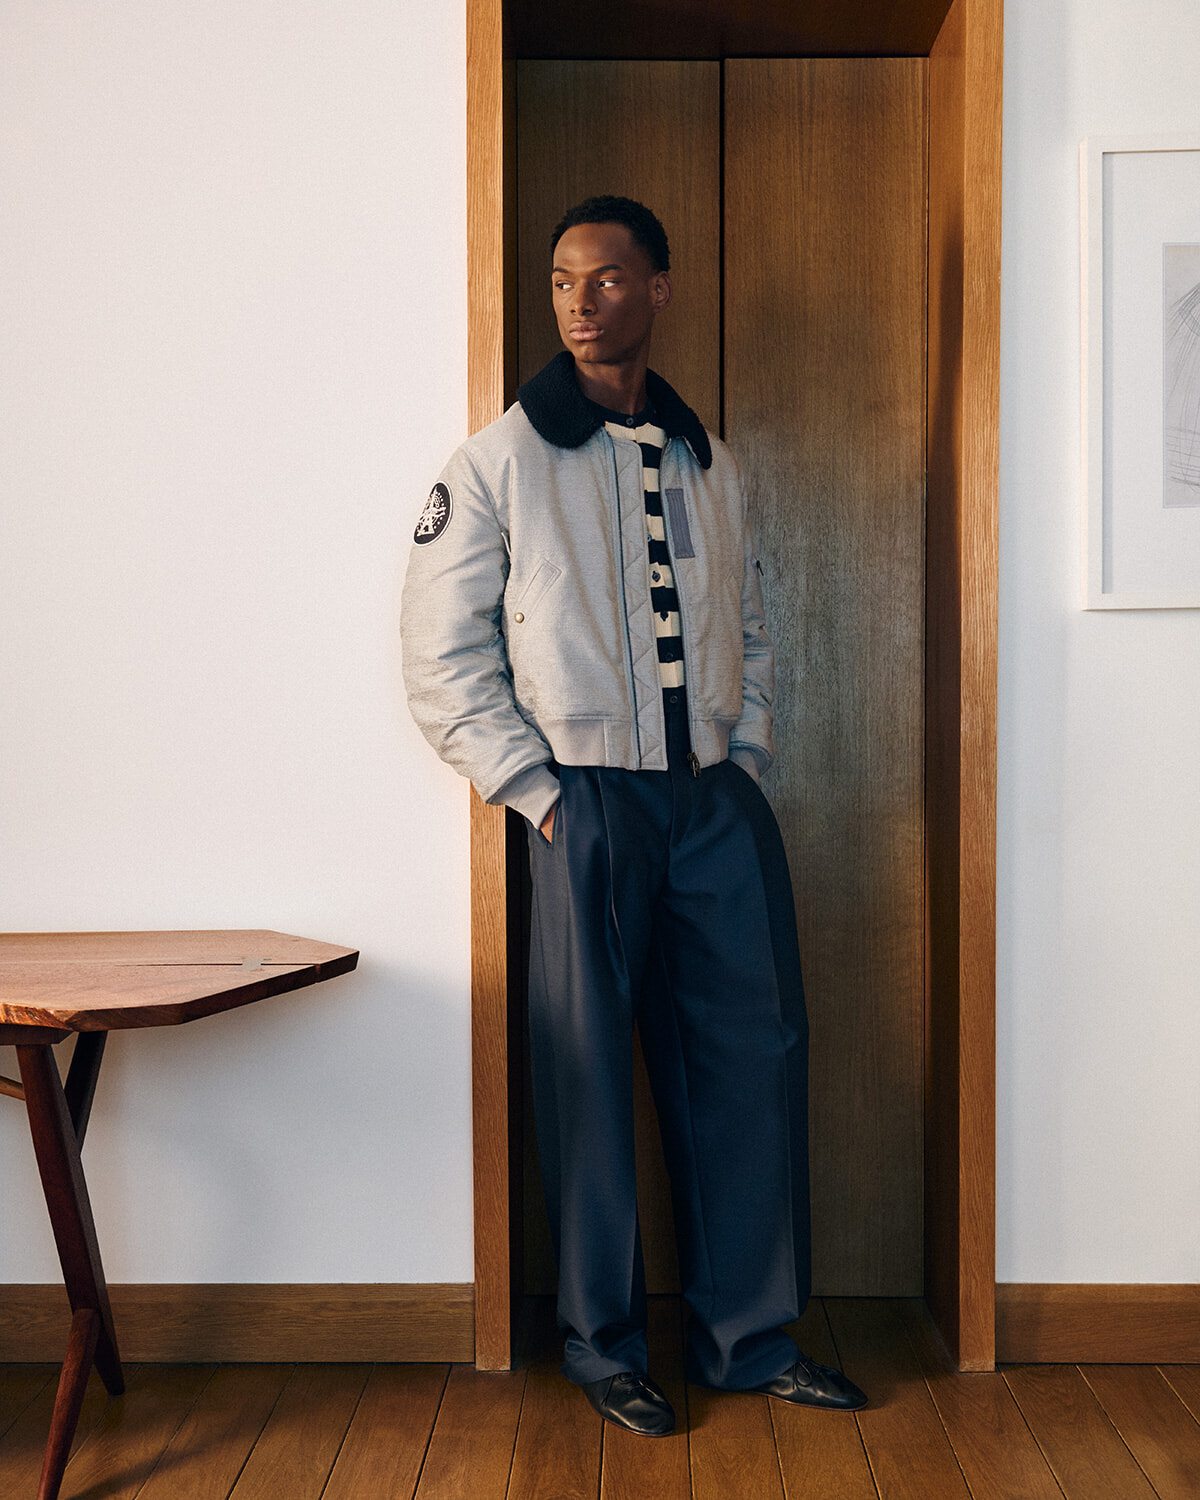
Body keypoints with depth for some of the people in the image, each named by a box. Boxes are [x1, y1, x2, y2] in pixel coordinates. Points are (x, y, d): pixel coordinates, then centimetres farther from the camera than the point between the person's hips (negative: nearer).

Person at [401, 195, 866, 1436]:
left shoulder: (710, 466, 14)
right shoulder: (500, 462, -1)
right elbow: (440, 652, -5)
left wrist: (746, 759, 7)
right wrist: (536, 789, -9)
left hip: (718, 802, 5)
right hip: (588, 805, -4)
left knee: (755, 1055, 6)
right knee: (591, 1073, 3)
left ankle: (749, 1337, 22)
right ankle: (604, 1347, 20)